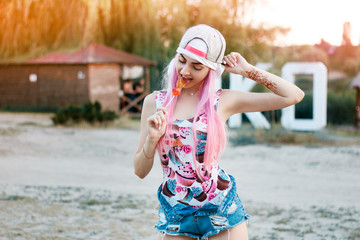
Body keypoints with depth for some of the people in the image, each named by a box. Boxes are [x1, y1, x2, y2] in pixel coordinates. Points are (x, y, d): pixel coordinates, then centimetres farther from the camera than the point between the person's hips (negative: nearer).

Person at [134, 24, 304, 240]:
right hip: (175, 212, 1)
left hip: (222, 210, -1)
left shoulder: (223, 101, -1)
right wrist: (152, 138, -15)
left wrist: (248, 71, -1)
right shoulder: (155, 102, 2)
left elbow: (294, 95, -3)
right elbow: (140, 171, 3)